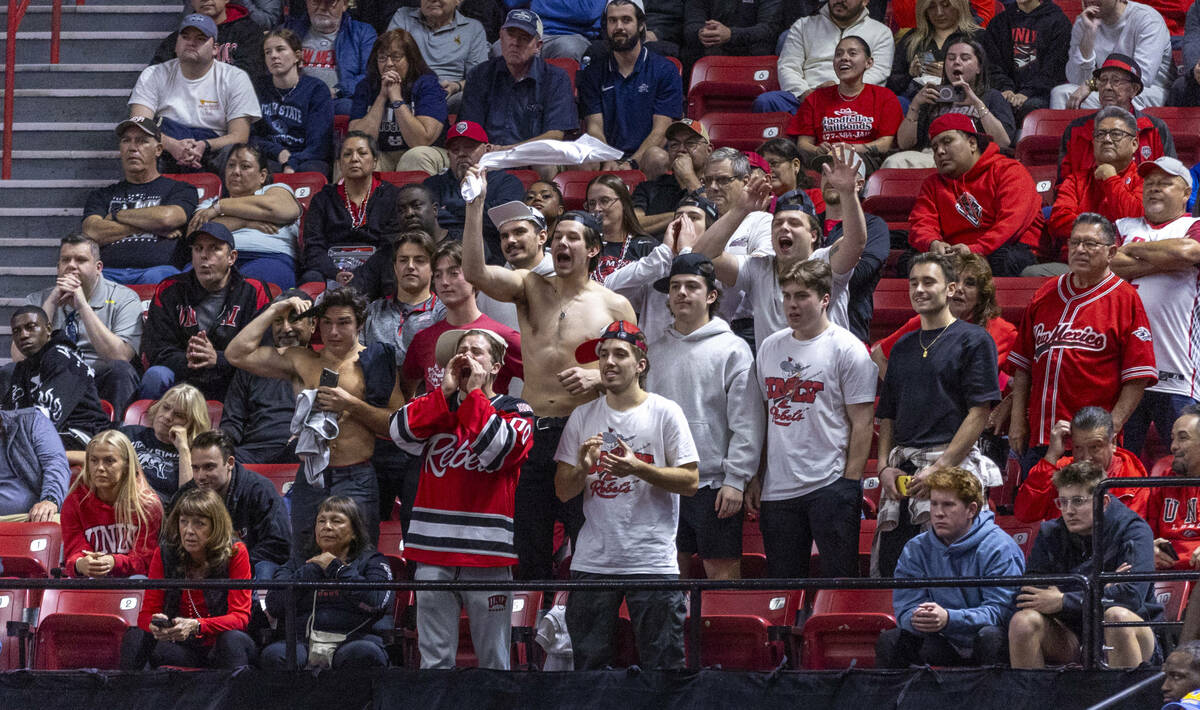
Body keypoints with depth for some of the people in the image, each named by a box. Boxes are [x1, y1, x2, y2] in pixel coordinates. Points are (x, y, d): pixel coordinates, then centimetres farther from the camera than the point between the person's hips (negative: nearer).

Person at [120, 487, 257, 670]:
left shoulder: (235, 553, -7)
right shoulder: (165, 552, 0)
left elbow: (240, 616, -13)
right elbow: (147, 614, -1)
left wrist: (196, 626, -33)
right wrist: (155, 625, -29)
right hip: (182, 648, 2)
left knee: (232, 639, -37)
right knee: (135, 637, -24)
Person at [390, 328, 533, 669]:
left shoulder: (514, 411, 7)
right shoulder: (436, 404, 16)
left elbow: (496, 451, -13)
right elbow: (400, 432, -3)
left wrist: (475, 392, -6)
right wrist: (447, 390, -5)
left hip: (487, 551, -3)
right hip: (434, 549, 3)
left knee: (493, 659, 1)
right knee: (435, 658, 3)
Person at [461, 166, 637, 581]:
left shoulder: (614, 307, 3)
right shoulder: (530, 289, 8)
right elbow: (475, 271, -9)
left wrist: (597, 377, -15)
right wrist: (475, 206, -16)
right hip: (533, 434, 3)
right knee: (529, 551, 6)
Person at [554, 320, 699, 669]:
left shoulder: (665, 412, 1)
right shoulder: (582, 417, 10)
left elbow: (690, 481, -4)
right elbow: (563, 491, 10)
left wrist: (637, 468, -16)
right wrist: (582, 467, -12)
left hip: (652, 559, -3)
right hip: (592, 560, 3)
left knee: (662, 662, -3)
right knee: (589, 661, 5)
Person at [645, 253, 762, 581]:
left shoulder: (733, 349, -2)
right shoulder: (656, 349, 12)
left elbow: (746, 423, -7)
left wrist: (736, 480, -13)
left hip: (714, 484, -5)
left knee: (722, 569, -3)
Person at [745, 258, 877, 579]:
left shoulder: (847, 349, -4)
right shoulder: (770, 347, 13)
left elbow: (861, 423, -6)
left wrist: (850, 481, -12)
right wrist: (754, 478, 12)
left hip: (830, 484, -6)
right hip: (777, 489, 6)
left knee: (839, 577, -4)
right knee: (782, 580, 9)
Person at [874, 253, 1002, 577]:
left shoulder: (973, 340, 1)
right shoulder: (903, 347, 22)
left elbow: (979, 413, -7)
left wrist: (939, 467, -15)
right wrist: (884, 467, 4)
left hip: (953, 465, -6)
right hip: (902, 472, 6)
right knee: (889, 569, 0)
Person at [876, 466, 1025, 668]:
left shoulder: (999, 548, -12)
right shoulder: (916, 550, 3)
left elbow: (1001, 610, -21)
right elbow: (905, 609, -3)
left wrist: (949, 619, -37)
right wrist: (916, 619, -31)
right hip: (946, 647, 4)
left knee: (990, 636, -38)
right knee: (889, 641, -20)